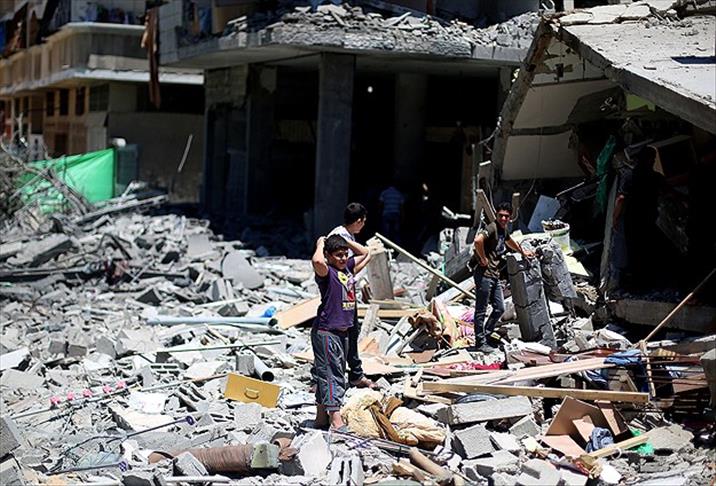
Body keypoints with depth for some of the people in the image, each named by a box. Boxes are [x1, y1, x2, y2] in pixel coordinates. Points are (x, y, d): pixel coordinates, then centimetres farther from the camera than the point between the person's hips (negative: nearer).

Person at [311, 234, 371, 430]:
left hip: (342, 332, 9)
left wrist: (346, 241, 12)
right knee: (331, 375, -8)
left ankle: (322, 417, 25)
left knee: (337, 374, 15)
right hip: (326, 332, -9)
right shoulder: (326, 272, -13)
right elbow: (317, 261, -37)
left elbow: (365, 254, 27)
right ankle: (336, 421, -11)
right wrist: (320, 244, -17)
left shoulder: (348, 268, 11)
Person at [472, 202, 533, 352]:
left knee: (500, 309, 12)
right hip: (484, 275, -9)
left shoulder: (504, 229, 14)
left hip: (495, 276, 9)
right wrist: (483, 259, -23)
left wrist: (523, 252, 49)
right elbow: (478, 240, -34)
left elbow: (509, 241, 39)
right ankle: (480, 342, 6)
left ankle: (484, 335, 24)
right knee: (481, 310, 0)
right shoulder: (492, 228, -14)